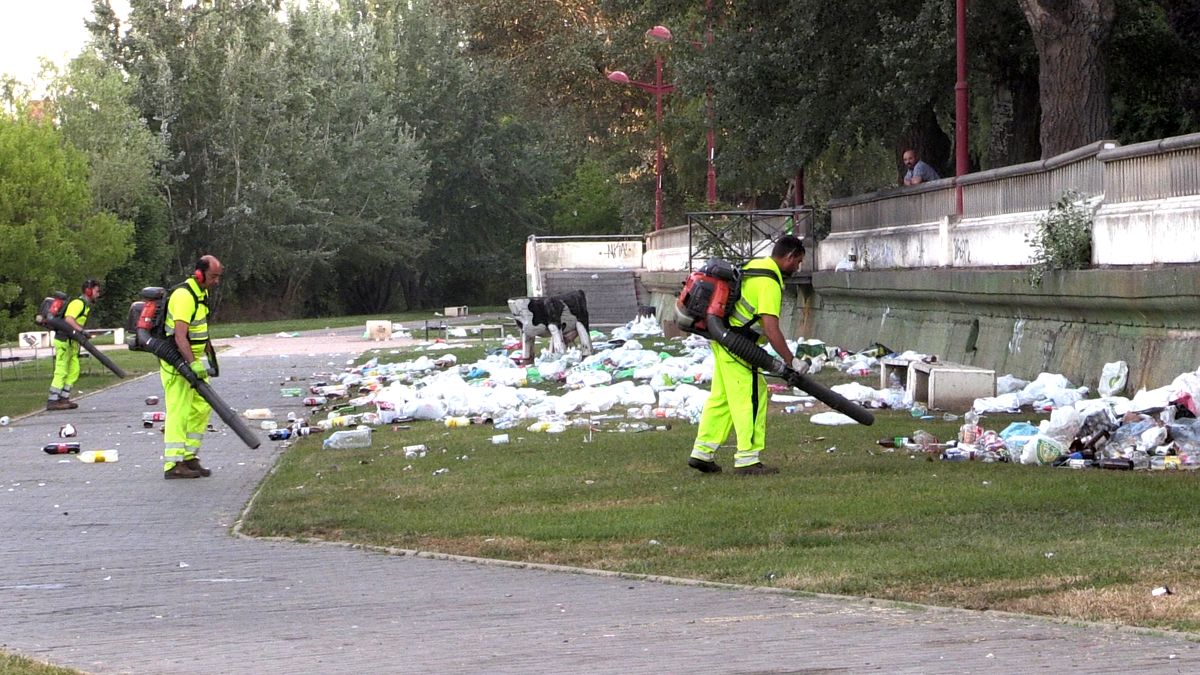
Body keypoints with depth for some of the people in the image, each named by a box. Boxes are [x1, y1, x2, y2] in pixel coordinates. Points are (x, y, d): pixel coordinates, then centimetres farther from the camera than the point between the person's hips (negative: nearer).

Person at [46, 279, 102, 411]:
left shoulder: (87, 305, 17)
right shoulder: (78, 303, -15)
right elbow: (68, 319, -28)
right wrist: (81, 330, -36)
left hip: (72, 342, 10)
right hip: (63, 341, -10)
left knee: (74, 371, 10)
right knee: (61, 372, -8)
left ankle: (64, 398, 15)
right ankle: (52, 401, -5)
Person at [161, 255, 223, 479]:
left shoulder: (202, 292, 11)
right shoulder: (184, 296, -21)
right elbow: (180, 335, -30)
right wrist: (193, 363, -37)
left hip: (192, 360, 10)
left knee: (201, 407, 9)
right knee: (179, 411, -10)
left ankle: (189, 456, 15)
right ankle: (173, 465, -8)